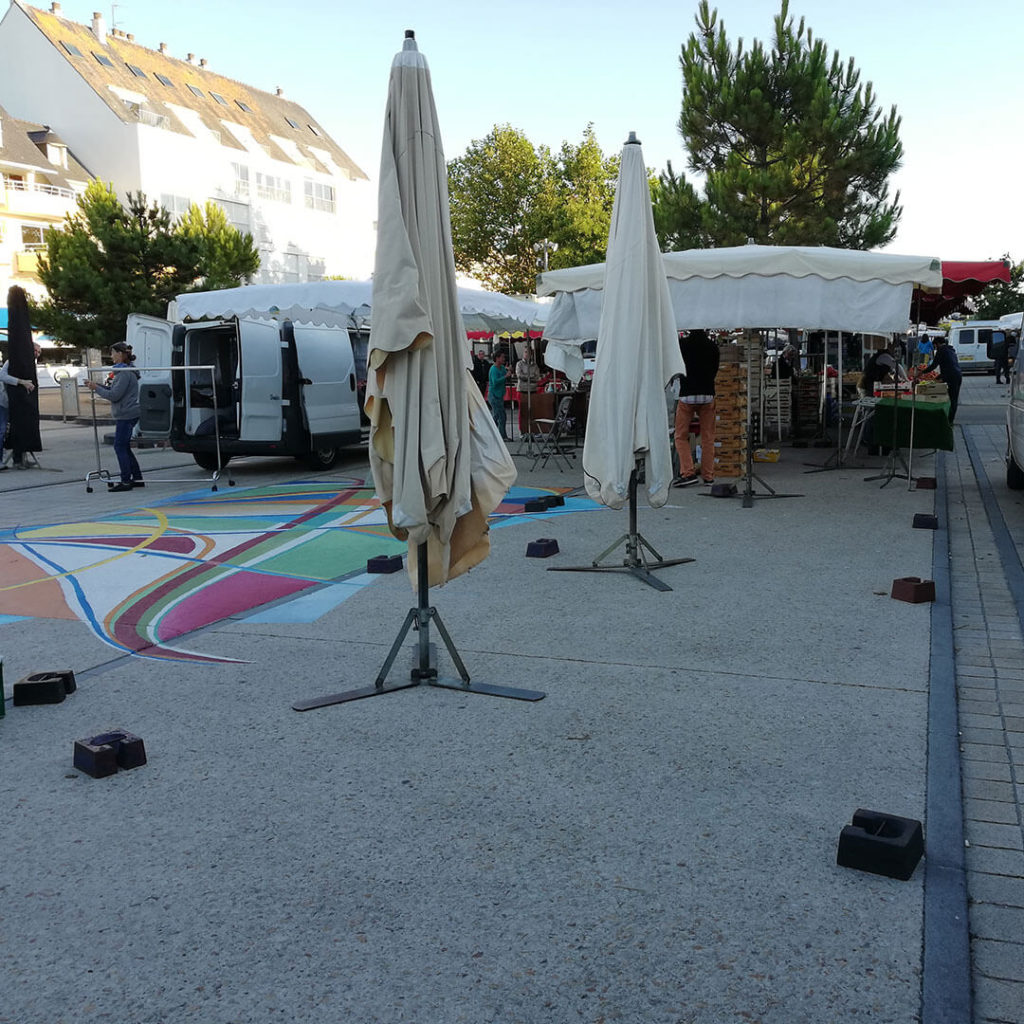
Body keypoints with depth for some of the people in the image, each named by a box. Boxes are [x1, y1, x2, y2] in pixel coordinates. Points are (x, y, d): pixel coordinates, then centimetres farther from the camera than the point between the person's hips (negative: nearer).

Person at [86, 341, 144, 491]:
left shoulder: (126, 373, -16)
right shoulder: (122, 371, 17)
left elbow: (114, 395, -20)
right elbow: (112, 390, 21)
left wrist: (96, 388, -10)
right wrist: (96, 385, 13)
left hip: (126, 415, -10)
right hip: (125, 415, 10)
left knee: (120, 446, -7)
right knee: (124, 447, 14)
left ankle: (126, 481, -3)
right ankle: (137, 478, 17)